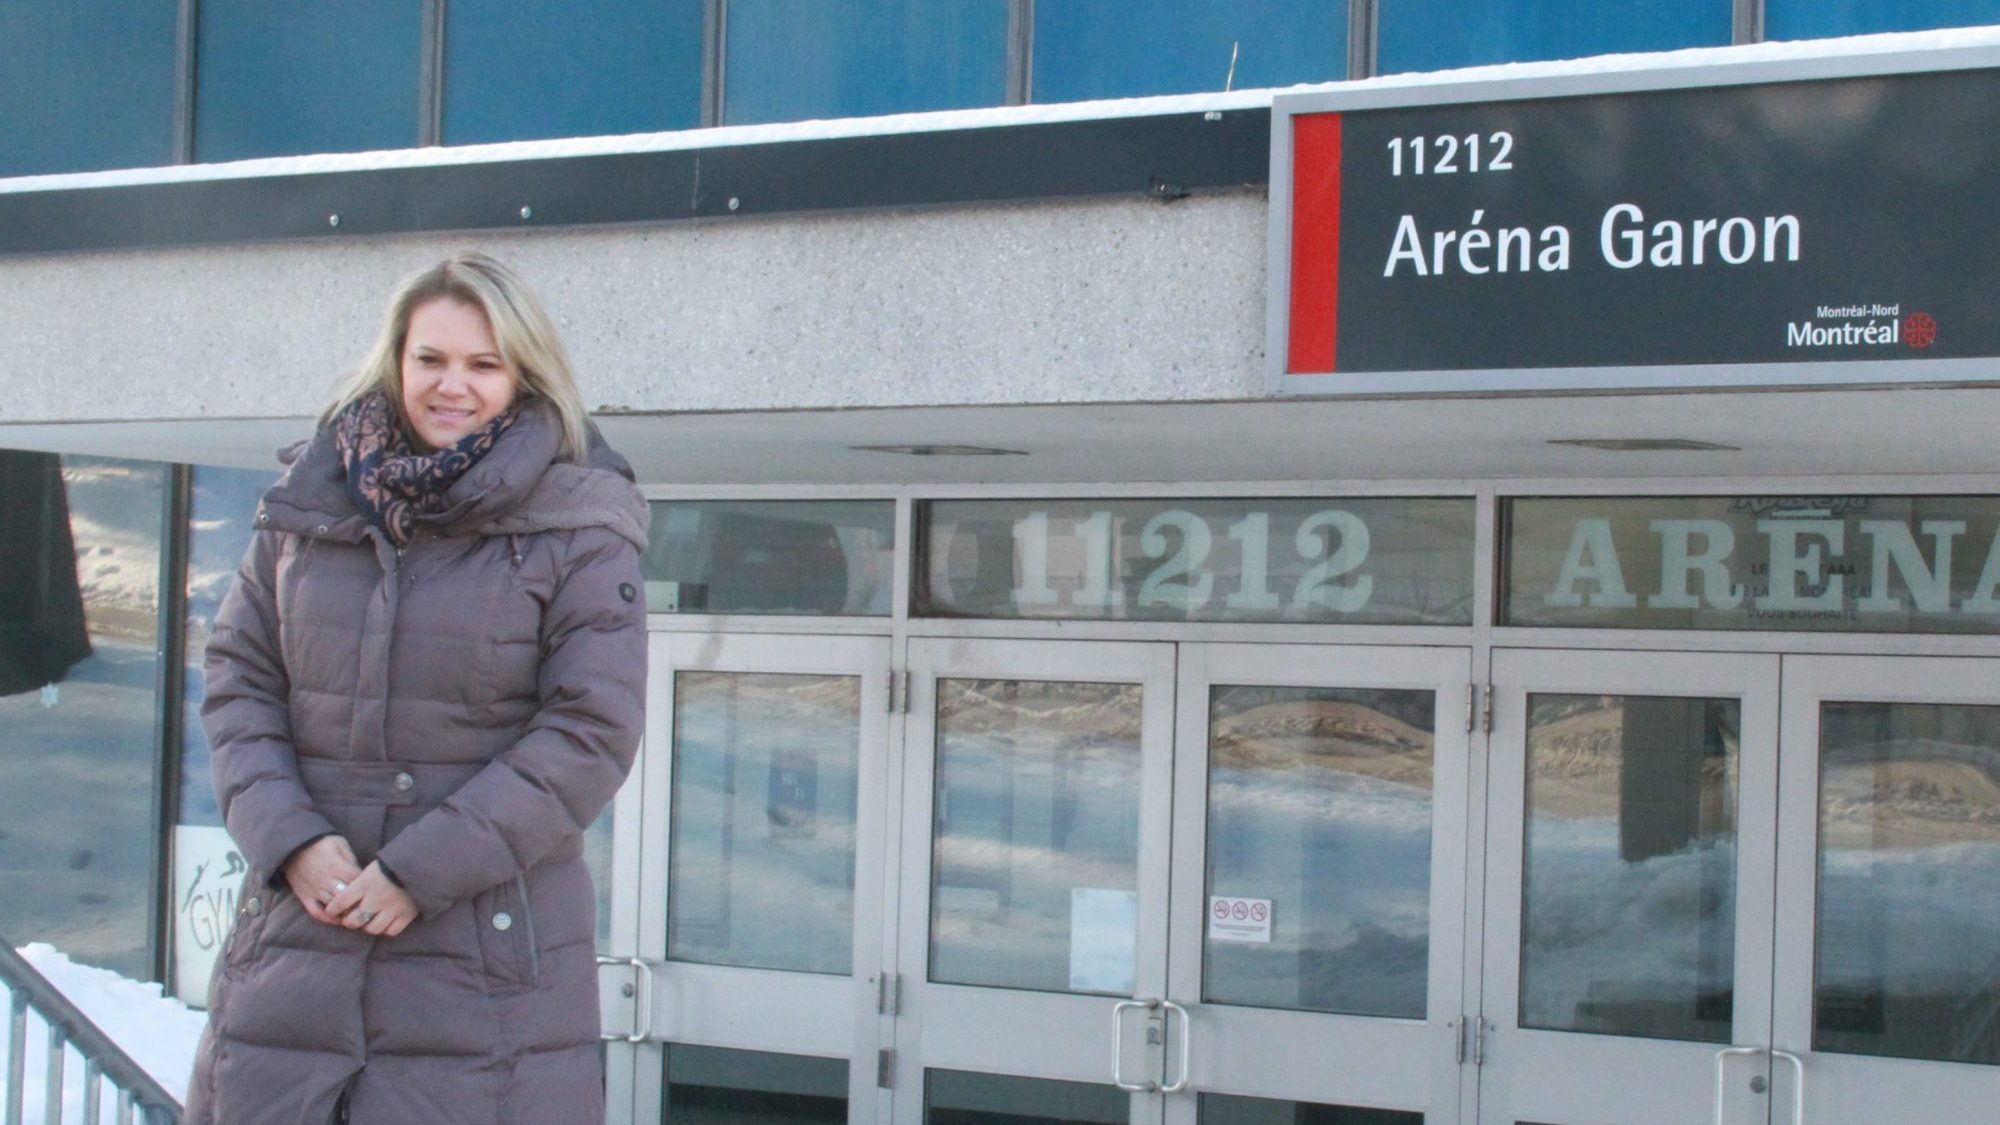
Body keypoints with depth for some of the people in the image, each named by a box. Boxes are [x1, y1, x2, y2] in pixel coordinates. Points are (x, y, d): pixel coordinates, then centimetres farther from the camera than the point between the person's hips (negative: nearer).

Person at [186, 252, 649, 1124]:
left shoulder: (577, 534, -2)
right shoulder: (308, 504, 10)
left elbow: (591, 732, -9)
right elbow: (238, 678, 10)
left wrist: (421, 871, -13)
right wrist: (289, 837, -8)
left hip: (486, 953, -3)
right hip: (297, 939, 4)